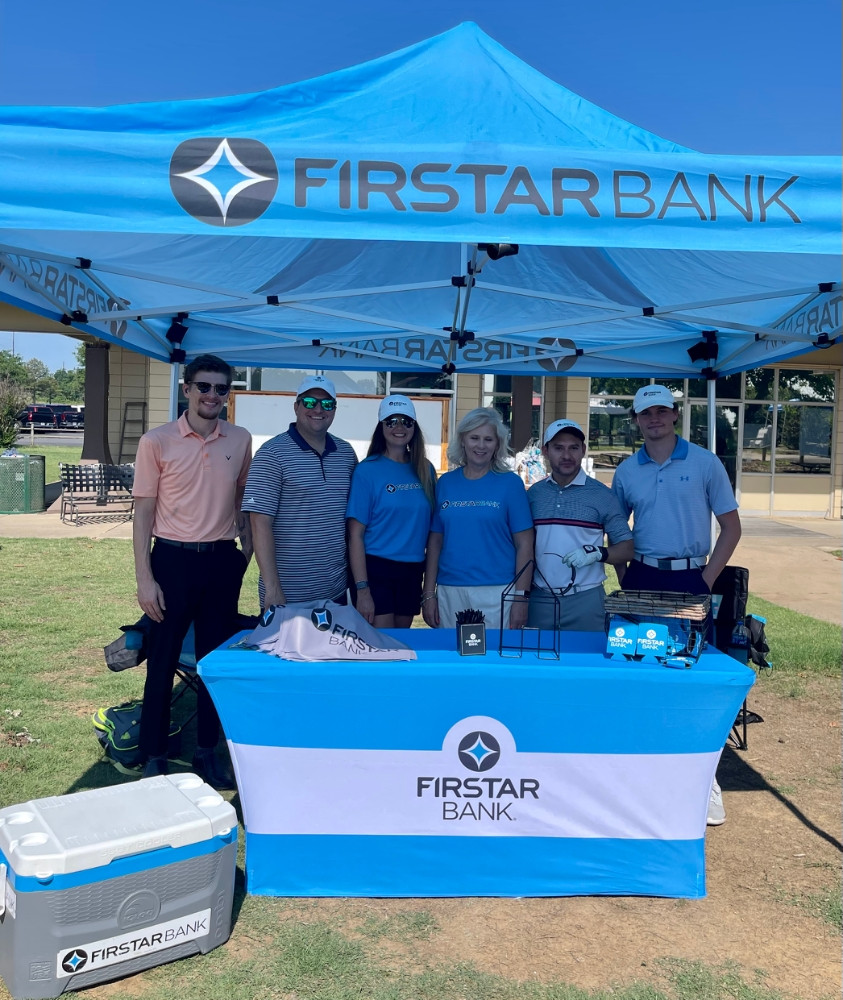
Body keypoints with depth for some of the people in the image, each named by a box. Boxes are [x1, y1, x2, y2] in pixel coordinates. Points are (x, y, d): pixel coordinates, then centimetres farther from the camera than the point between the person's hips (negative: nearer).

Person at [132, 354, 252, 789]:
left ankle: (207, 752, 26)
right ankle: (154, 758, 20)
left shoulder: (240, 440, 3)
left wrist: (246, 549, 9)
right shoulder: (157, 441, -6)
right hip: (173, 559, -3)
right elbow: (144, 512, -5)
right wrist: (145, 578, -9)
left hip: (222, 560, 3)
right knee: (162, 662, 6)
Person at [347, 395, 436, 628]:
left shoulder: (425, 470, 6)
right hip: (375, 570, -5)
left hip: (412, 573, 5)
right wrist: (362, 590, -15)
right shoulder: (367, 471, -7)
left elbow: (432, 526, 12)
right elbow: (355, 535, -9)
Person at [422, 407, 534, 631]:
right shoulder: (445, 483, 8)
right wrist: (428, 593, 5)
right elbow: (435, 541, 10)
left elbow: (524, 545, -1)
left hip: (496, 593, -2)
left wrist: (521, 597, -7)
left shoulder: (510, 483, 0)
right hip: (449, 592, 3)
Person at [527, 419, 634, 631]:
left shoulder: (601, 495, -1)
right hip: (539, 600, 2)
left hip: (585, 600, -2)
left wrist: (597, 553, -17)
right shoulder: (533, 494, 7)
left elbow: (626, 549, 1)